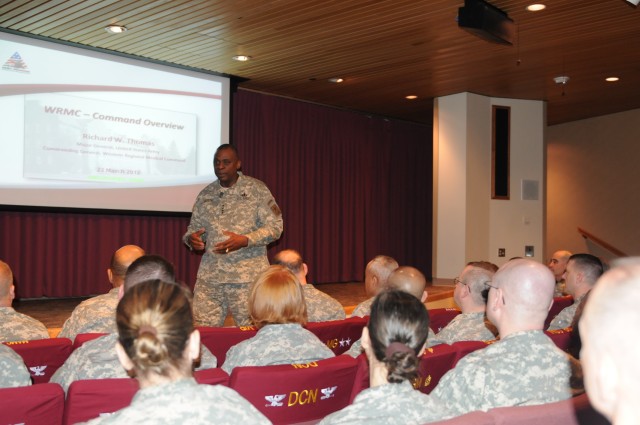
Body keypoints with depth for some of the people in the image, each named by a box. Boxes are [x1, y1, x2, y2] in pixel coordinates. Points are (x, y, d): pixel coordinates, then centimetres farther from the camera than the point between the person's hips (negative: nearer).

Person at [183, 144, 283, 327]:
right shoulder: (205, 194, 12)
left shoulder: (257, 189, -1)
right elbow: (194, 228, 18)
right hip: (210, 276, 4)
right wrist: (191, 238, -6)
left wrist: (244, 240, -18)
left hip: (247, 277, -4)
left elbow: (275, 226, -4)